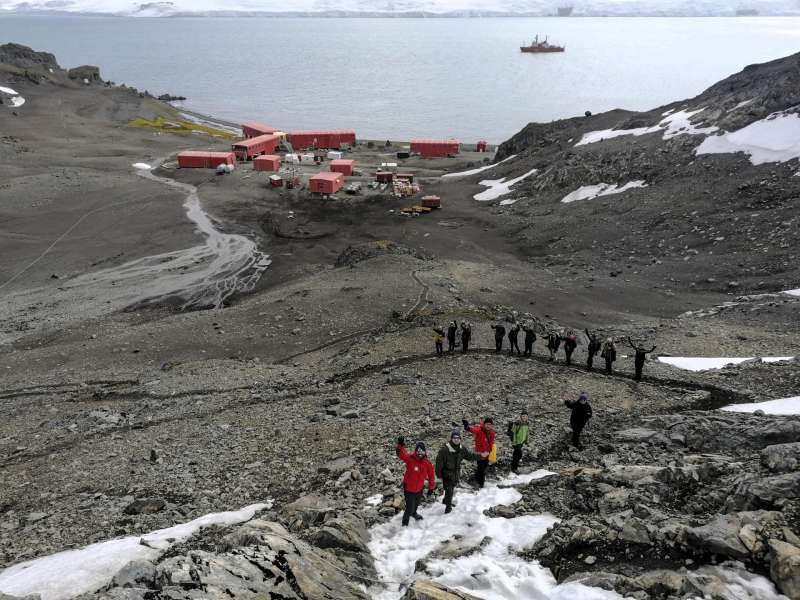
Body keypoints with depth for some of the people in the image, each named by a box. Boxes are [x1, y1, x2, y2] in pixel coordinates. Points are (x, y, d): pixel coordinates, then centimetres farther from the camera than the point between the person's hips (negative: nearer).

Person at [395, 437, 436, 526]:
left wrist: (431, 488, 8)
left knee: (416, 504, 30)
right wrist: (400, 445, -57)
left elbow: (431, 475, 2)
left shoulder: (427, 463, -11)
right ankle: (405, 524, 24)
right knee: (409, 508, -1)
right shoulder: (410, 459, -22)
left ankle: (414, 513, 62)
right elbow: (401, 453, -37)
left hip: (419, 489, 5)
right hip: (409, 489, -5)